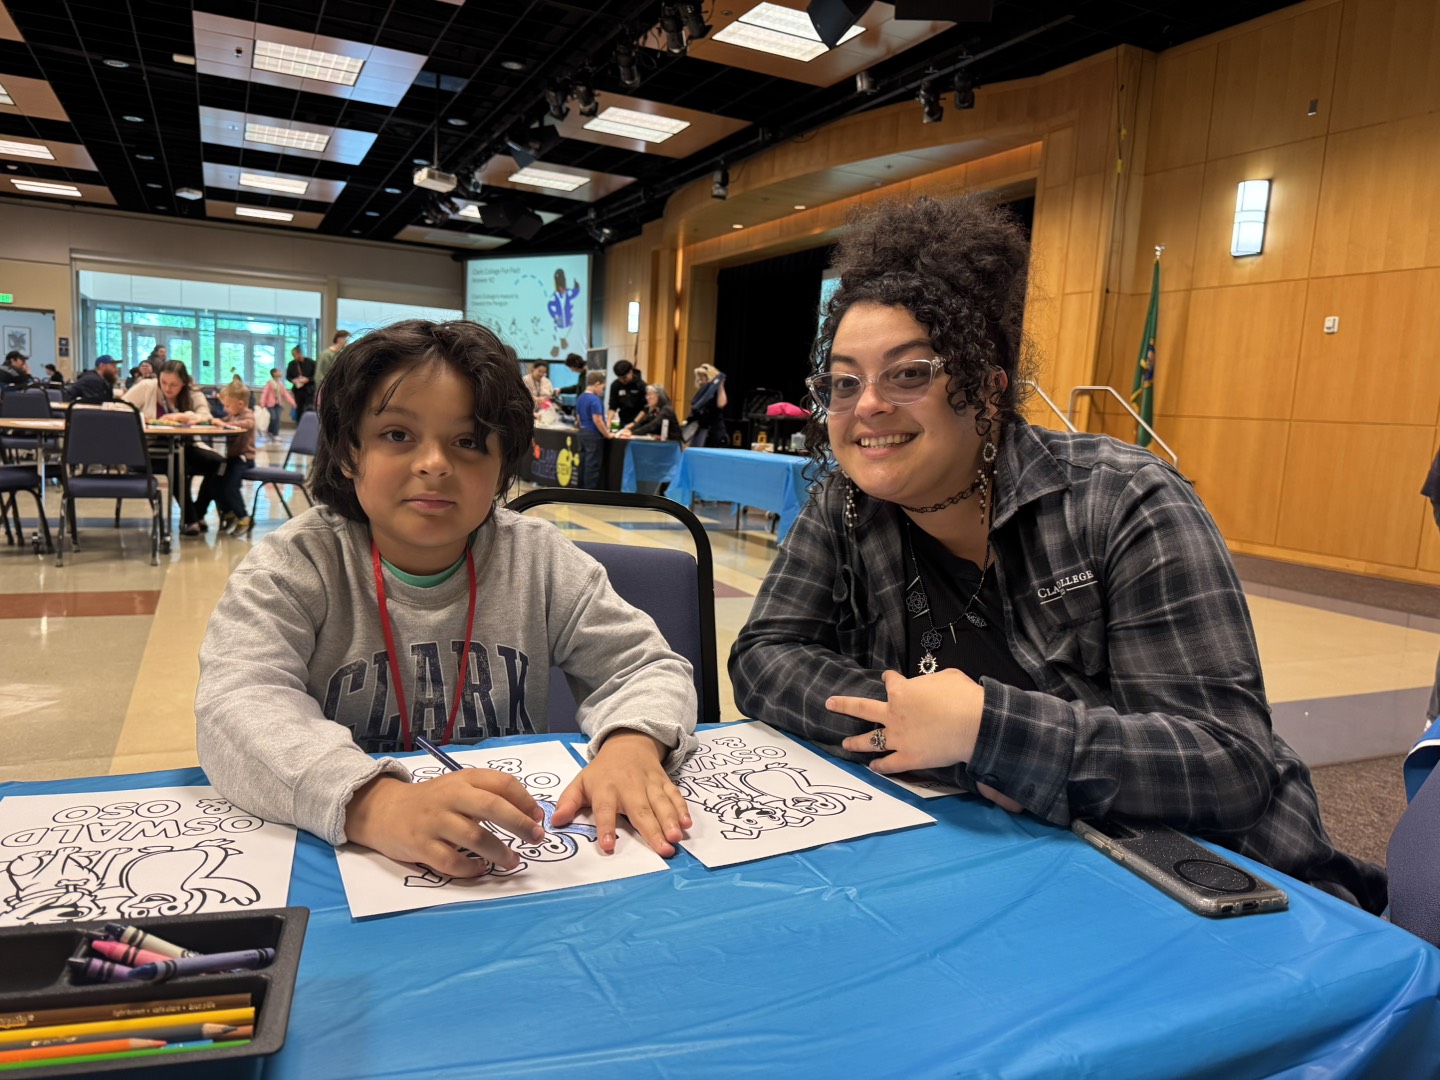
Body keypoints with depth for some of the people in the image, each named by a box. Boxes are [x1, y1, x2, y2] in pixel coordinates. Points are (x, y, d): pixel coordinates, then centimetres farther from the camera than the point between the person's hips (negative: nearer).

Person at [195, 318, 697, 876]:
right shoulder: (293, 564, -7)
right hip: (341, 854, -1)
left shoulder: (538, 558, -1)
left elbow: (646, 667, -2)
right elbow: (236, 708, -20)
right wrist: (375, 804, -38)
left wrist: (632, 743, -25)